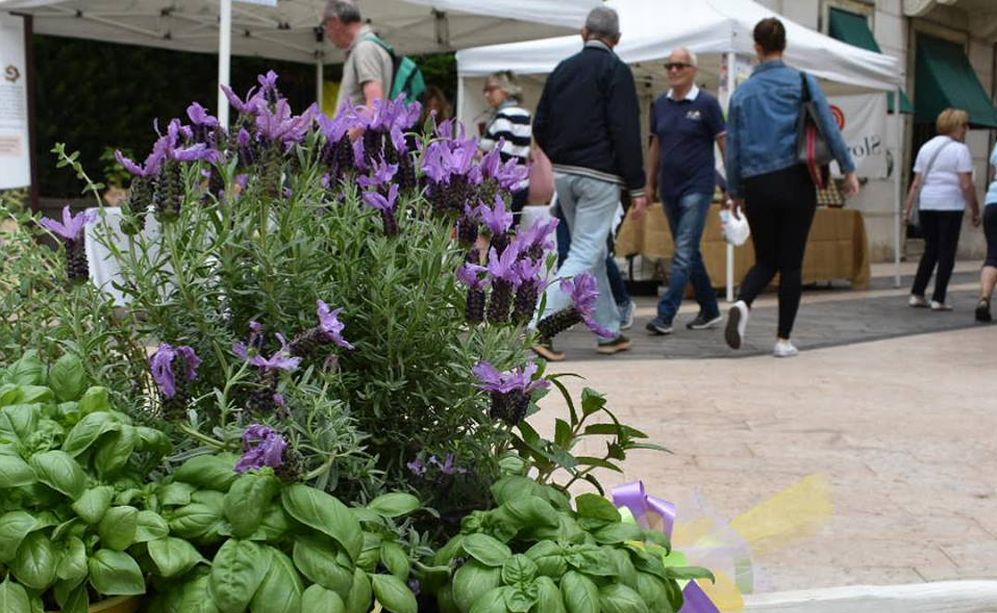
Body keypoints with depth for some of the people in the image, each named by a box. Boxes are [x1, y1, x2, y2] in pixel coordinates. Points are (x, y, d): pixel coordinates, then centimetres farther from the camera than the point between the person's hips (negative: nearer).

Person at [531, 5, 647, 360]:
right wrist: (636, 187, -10)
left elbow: (540, 127, 13)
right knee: (585, 254, -6)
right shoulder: (615, 71, -7)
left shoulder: (563, 69, 12)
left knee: (594, 254, 15)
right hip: (600, 176, -7)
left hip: (564, 174, 7)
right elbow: (626, 132, -13)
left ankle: (610, 332, 21)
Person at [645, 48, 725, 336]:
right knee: (689, 252, 12)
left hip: (697, 188, -6)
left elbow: (725, 144, -5)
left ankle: (665, 314, -12)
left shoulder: (706, 103, -6)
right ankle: (710, 310, 24)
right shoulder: (660, 104, 9)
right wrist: (650, 183, 14)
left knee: (684, 252, -10)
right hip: (670, 189, 6)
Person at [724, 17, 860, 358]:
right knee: (791, 262, 5)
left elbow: (733, 147, 9)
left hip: (756, 186, 2)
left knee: (765, 260, 14)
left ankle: (742, 303, -15)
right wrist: (848, 169, 4)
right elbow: (829, 128, -4)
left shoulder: (741, 93, 7)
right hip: (795, 182, -2)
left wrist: (734, 192, 17)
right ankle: (783, 339, 6)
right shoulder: (803, 82, 0)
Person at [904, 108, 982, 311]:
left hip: (926, 205, 5)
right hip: (950, 205, -5)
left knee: (930, 249, 16)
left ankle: (916, 294, 12)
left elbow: (916, 183, 9)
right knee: (947, 252, 2)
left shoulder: (926, 147, 13)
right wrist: (976, 211, -3)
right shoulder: (960, 150, -5)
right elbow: (966, 185, -9)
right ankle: (938, 299, 2)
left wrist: (908, 209, 10)